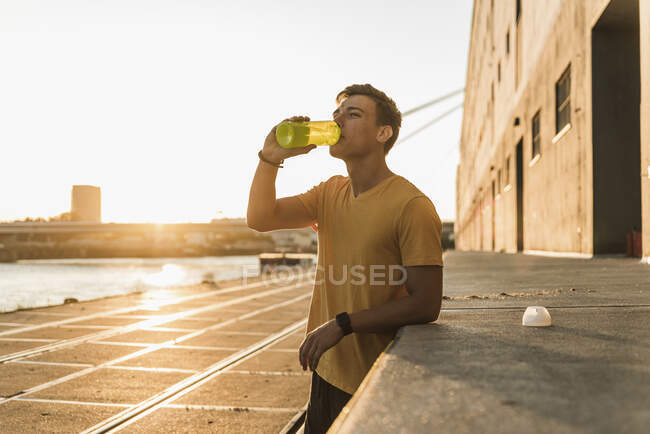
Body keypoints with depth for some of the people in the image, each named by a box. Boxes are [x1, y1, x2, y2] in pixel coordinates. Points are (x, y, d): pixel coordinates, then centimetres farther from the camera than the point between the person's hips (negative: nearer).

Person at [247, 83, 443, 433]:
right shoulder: (330, 193, 7)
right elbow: (259, 219, 2)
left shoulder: (412, 206, -17)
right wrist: (271, 157, -10)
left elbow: (426, 305, -20)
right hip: (326, 373, 7)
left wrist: (342, 325, -22)